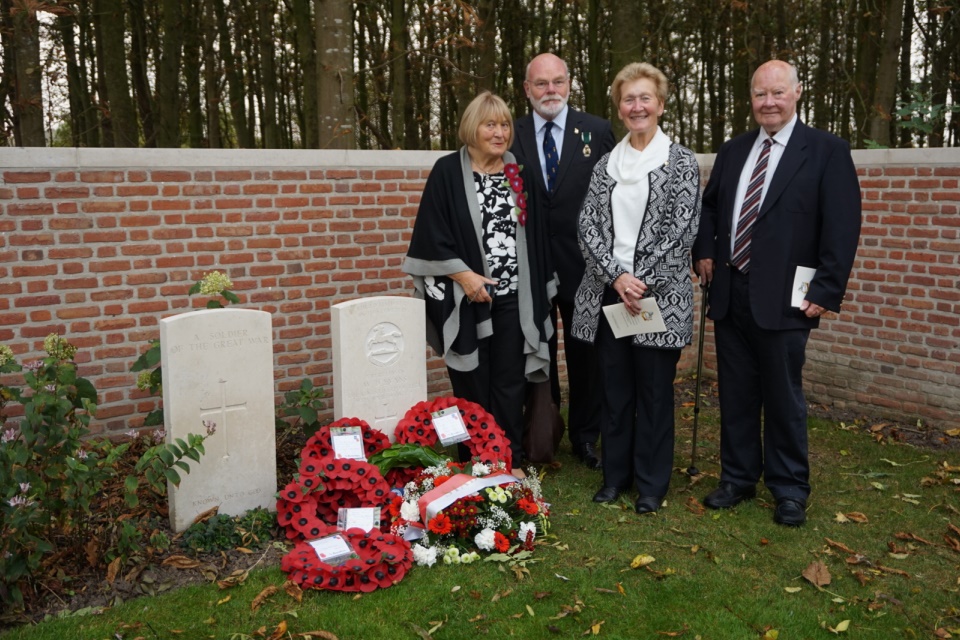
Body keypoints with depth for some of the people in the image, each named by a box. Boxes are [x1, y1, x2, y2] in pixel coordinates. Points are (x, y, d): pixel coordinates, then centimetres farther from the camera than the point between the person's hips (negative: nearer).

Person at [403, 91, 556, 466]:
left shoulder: (521, 174, 8)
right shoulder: (448, 172, -3)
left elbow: (535, 234, 10)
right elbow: (432, 234, -6)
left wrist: (540, 291, 6)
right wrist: (463, 275, -15)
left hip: (514, 297, 3)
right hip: (466, 297, -3)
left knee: (510, 383, 8)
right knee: (472, 384, 6)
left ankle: (511, 461, 20)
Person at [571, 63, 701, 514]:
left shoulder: (680, 161, 0)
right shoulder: (606, 164, 11)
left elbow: (681, 230, -8)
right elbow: (588, 226, 3)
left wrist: (642, 282, -13)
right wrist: (617, 276, -11)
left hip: (660, 296, -3)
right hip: (608, 293, 3)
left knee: (654, 390, 5)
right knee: (614, 387, 10)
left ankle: (652, 484, 19)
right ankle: (615, 474, 25)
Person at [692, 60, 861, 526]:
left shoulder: (827, 151, -3)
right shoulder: (732, 151, 13)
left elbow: (842, 227, -7)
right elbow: (709, 205, 24)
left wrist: (826, 290, -12)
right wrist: (704, 250, 7)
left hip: (783, 298, -5)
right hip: (730, 294, 5)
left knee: (784, 398, 4)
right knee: (735, 394, 12)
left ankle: (790, 490, 20)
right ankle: (738, 478, 26)